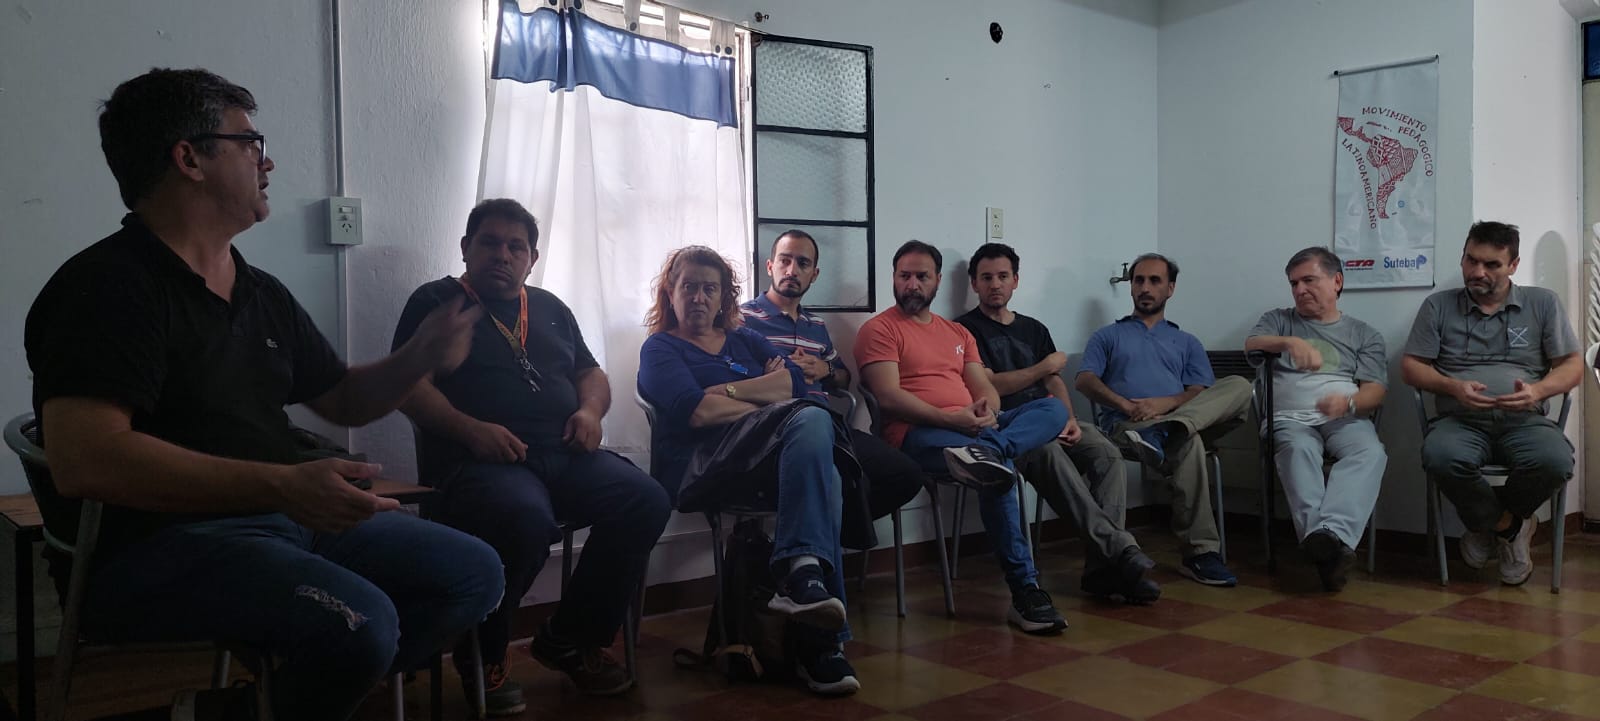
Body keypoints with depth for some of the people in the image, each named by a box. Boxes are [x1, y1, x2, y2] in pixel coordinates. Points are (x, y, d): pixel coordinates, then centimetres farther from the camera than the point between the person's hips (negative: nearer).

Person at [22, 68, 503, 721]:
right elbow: (84, 459, -23)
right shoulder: (107, 286, -9)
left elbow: (342, 400, 27)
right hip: (158, 544, -8)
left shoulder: (263, 294, 17)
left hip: (293, 521, 9)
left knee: (473, 571, -1)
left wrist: (419, 360, 6)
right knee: (357, 620, -32)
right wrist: (284, 484, -28)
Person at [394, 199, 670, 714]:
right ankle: (481, 656, -9)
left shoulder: (550, 308, 26)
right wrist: (470, 429, -18)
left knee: (646, 500, -22)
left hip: (564, 454, 6)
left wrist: (591, 409, 4)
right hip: (478, 458, -5)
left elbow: (591, 373, 28)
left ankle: (572, 638, -1)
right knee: (528, 520, -39)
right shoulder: (435, 302, 10)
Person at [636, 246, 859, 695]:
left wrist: (729, 391, -2)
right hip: (705, 466, -5)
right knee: (813, 420, -31)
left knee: (823, 477, -32)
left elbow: (796, 381, 10)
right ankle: (805, 572, -44)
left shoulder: (744, 340, 31)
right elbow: (696, 410, -6)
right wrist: (766, 398, 3)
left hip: (770, 464, 5)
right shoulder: (661, 348, 16)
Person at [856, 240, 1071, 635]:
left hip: (972, 426, 7)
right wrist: (950, 419, -21)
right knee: (997, 470, -34)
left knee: (1053, 409, -15)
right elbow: (889, 397, -9)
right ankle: (1024, 590, -31)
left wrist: (988, 406, -10)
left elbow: (984, 386, 18)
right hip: (918, 433, -7)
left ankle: (985, 452, -45)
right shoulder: (879, 329, 5)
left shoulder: (958, 333, 27)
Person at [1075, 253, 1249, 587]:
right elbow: (1085, 381, 5)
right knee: (1189, 445, -38)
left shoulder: (1188, 343, 30)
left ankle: (1165, 430, -47)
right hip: (1124, 423, -4)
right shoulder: (1107, 337, 26)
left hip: (1179, 417, 4)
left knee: (1239, 386, -26)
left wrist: (1165, 403, -13)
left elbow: (1200, 394, 11)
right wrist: (1127, 405, -14)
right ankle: (1200, 552, -42)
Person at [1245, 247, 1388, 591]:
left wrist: (1348, 402, -15)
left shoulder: (1364, 335, 22)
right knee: (1298, 450, -37)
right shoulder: (1279, 320, 25)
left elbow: (1374, 393, 9)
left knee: (1370, 452, -35)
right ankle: (1318, 537, -58)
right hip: (1291, 419, 0)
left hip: (1347, 419, 1)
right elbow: (1251, 344, 2)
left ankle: (1332, 533, -57)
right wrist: (1289, 342, -19)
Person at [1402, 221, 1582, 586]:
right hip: (1461, 420, -1)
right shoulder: (1438, 306, 12)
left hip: (1524, 420, 1)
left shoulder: (1543, 303, 13)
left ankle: (1486, 523, -4)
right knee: (1441, 457, -37)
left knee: (1555, 461, -35)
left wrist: (1538, 391, -13)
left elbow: (1573, 365, 10)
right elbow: (1411, 366, 9)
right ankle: (1509, 526, -7)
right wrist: (1453, 387, -12)